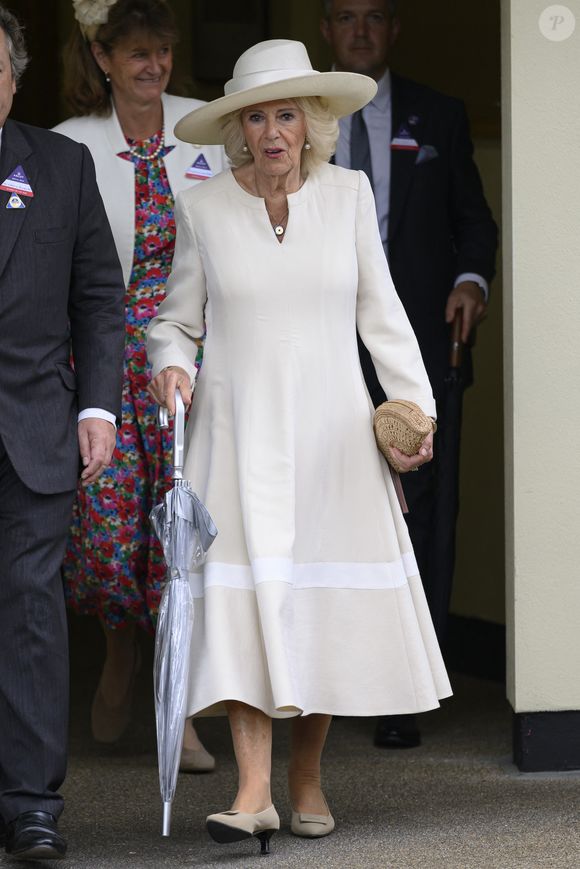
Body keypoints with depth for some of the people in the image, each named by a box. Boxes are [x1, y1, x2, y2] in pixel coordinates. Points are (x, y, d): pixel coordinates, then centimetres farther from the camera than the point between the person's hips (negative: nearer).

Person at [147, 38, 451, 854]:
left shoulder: (348, 194, 4)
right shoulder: (202, 208, 2)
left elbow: (380, 310, 9)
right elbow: (175, 318, 11)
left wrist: (415, 402, 2)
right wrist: (171, 366, -9)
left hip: (330, 428, 1)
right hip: (237, 428, -1)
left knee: (328, 597, 1)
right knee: (244, 595, -12)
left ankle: (307, 778, 16)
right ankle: (254, 790, -15)